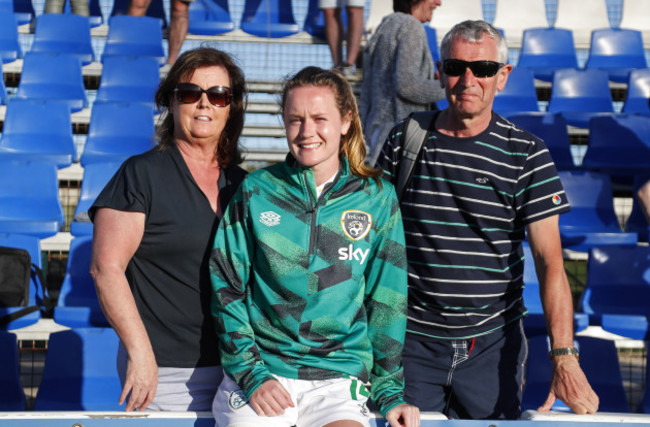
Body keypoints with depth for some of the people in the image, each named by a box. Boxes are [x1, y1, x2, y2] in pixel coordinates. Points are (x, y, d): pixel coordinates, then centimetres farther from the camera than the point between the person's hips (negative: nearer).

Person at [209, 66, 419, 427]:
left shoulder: (378, 199, 7)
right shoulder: (255, 191, 5)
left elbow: (387, 301, 10)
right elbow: (225, 287, 5)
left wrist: (388, 390, 7)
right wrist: (250, 372, -5)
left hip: (340, 375, 0)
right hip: (261, 370, 0)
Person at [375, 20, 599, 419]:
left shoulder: (527, 154, -4)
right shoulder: (405, 140, 1)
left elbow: (550, 259, -10)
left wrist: (564, 356, -20)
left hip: (493, 342, -1)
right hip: (412, 338, 1)